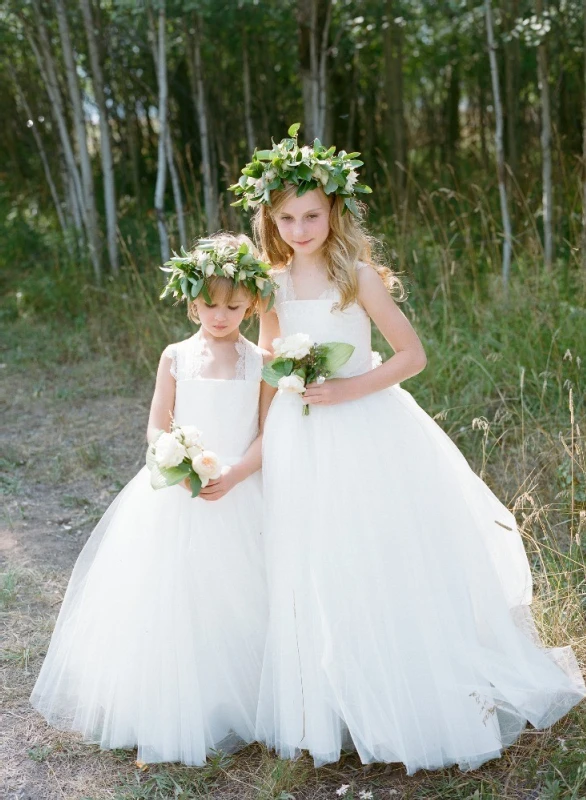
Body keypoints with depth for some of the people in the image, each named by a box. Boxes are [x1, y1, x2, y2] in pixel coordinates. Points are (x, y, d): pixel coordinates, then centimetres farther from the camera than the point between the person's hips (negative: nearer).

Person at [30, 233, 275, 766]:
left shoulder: (260, 362, -1)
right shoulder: (176, 357, 1)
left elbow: (269, 435, -4)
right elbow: (157, 428, 2)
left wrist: (234, 475, -19)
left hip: (239, 496, -1)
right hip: (176, 497, 1)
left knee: (233, 600, 5)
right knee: (168, 599, 3)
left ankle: (232, 710, 22)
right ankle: (171, 712, 16)